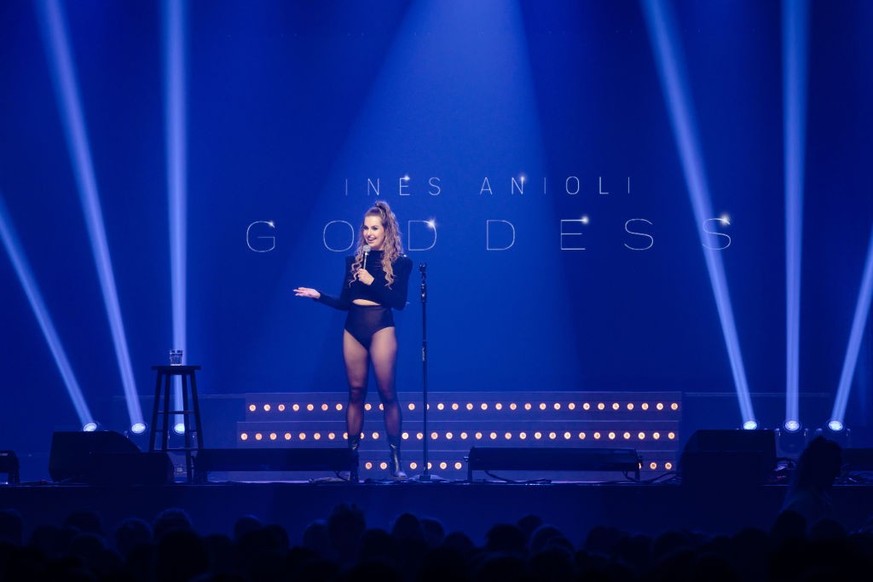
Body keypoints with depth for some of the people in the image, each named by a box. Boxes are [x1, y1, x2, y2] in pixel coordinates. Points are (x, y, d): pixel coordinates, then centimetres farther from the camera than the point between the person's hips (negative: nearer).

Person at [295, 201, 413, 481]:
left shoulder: (399, 262, 0)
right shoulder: (354, 260, 13)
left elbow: (399, 301, -9)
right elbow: (345, 302, 13)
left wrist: (373, 282, -15)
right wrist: (318, 296, 1)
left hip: (381, 327, -4)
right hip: (353, 328, 4)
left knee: (387, 393, -4)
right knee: (356, 392, 5)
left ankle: (395, 459, 1)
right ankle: (352, 457, 6)